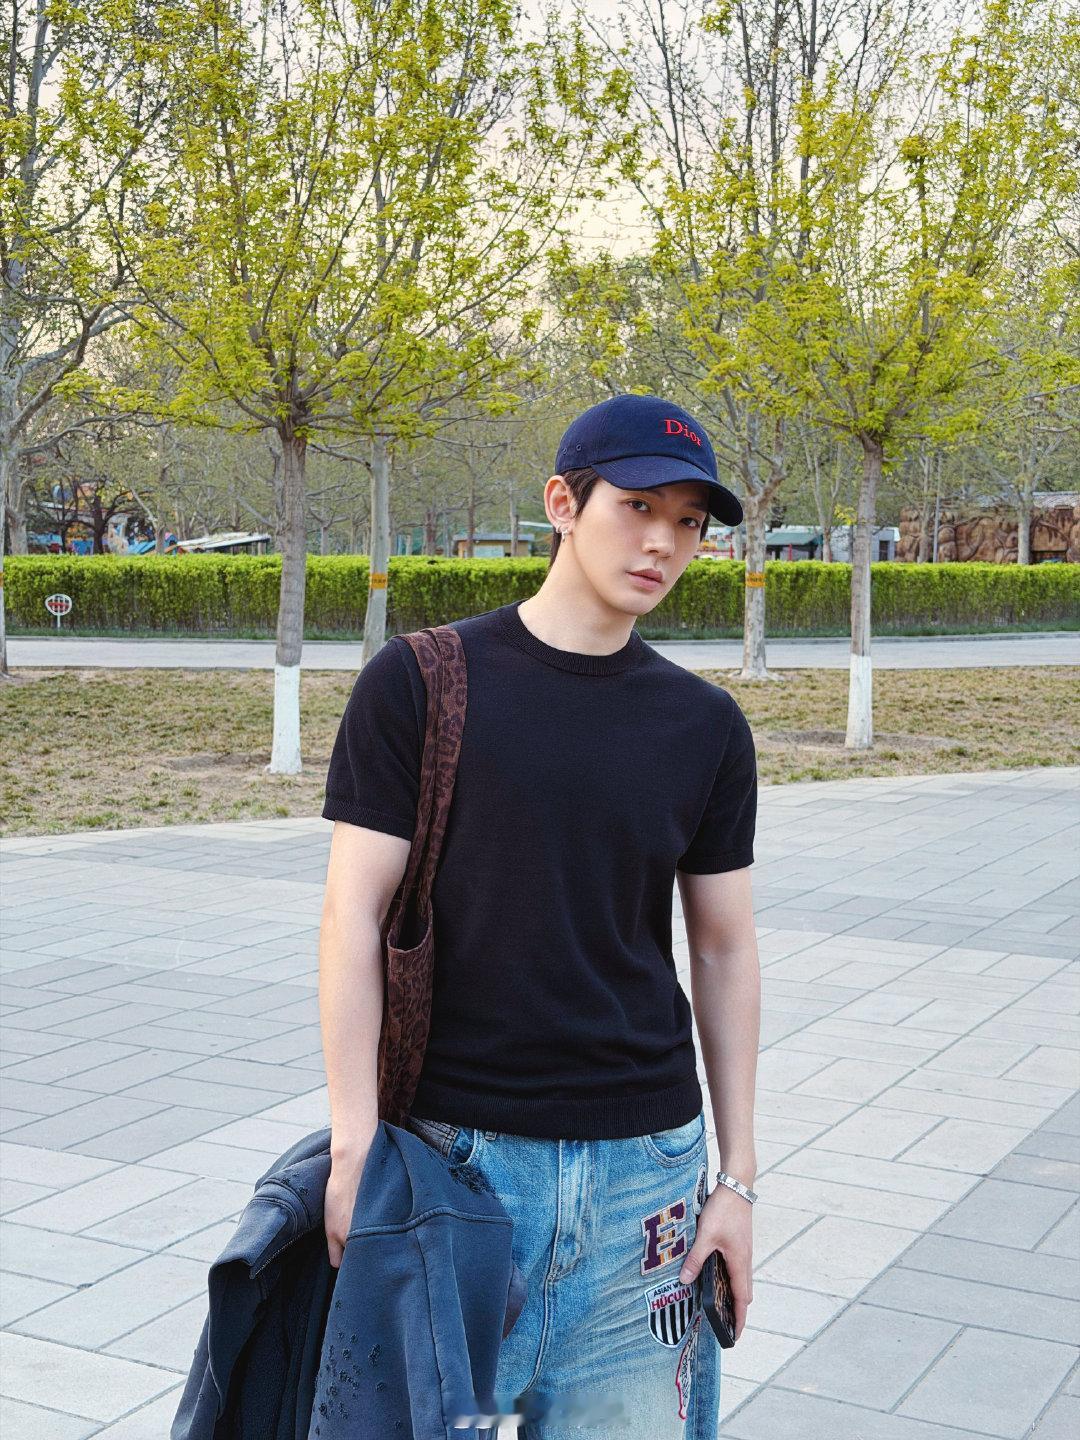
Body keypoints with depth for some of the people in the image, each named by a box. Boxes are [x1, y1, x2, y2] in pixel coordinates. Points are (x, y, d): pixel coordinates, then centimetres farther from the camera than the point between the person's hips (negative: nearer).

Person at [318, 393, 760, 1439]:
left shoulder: (705, 726, 5)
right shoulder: (419, 683, -4)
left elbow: (723, 950, 9)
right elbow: (355, 916, -6)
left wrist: (736, 1178, 7)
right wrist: (354, 1149, -11)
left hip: (644, 1157, 3)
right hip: (456, 1146, -2)